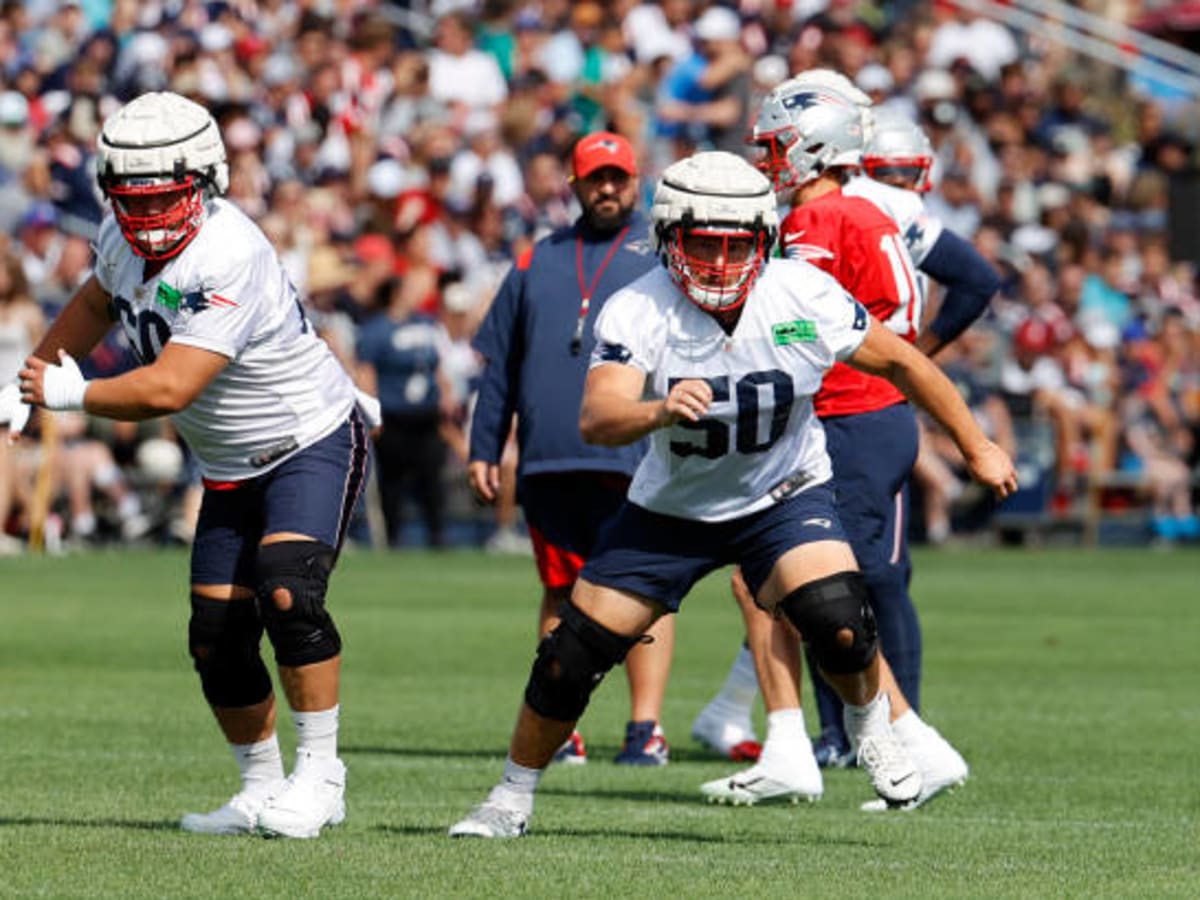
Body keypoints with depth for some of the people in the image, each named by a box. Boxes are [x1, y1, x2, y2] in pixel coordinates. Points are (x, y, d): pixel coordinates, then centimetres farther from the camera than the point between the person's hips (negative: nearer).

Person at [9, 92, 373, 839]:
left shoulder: (230, 262, -31)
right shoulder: (126, 237, -5)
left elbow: (167, 389, -34)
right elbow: (96, 303, 20)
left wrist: (69, 394, -21)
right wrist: (31, 378, 19)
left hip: (313, 446, -8)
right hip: (233, 469, 8)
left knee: (287, 595, -27)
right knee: (218, 642, 5)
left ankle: (320, 774, -14)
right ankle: (263, 791, 22)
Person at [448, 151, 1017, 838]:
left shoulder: (803, 298, -20)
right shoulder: (638, 312, -23)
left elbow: (901, 361, -6)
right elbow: (597, 419, -38)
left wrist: (977, 447, 1)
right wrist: (661, 410, -59)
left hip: (783, 497, -1)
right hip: (673, 509, 1)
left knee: (838, 625, -26)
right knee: (574, 657, -2)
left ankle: (870, 725, 7)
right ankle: (514, 798, 21)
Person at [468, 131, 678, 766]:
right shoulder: (538, 262, 19)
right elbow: (499, 364, 19)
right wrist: (483, 449, 13)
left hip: (635, 458, -3)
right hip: (548, 458, 3)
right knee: (561, 593, 7)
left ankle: (646, 728, -5)